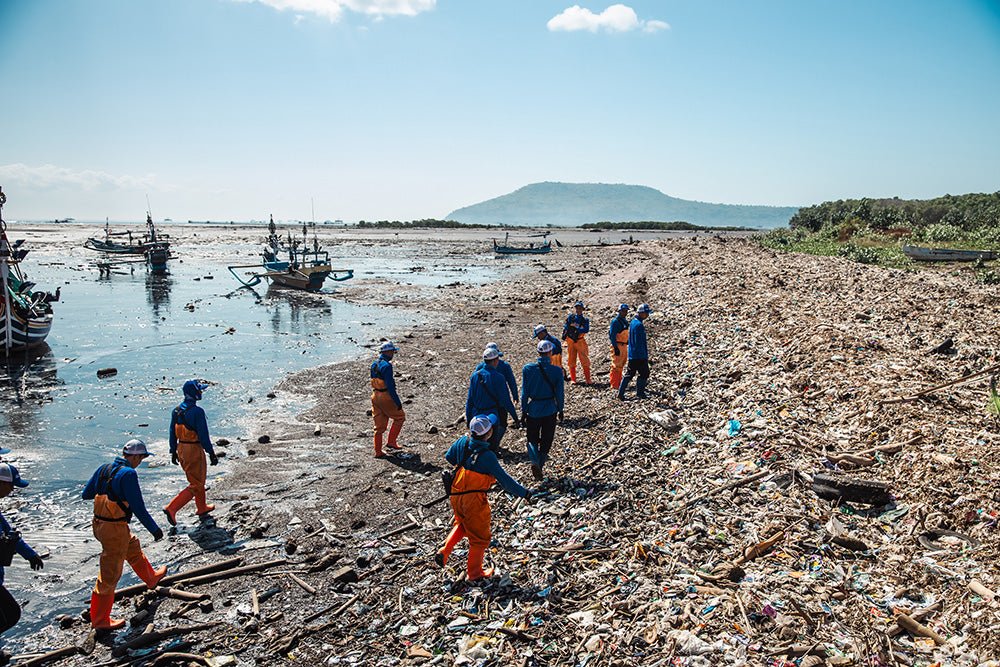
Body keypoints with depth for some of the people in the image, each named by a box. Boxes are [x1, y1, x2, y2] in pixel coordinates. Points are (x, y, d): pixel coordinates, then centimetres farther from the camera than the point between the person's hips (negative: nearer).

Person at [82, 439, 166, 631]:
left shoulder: (103, 469, 3)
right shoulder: (128, 474, -21)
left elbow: (86, 494, 13)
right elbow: (138, 507, -21)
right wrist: (154, 529, -11)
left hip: (99, 524, 9)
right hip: (115, 529, -9)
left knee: (134, 548, 31)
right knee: (110, 574, 4)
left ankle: (151, 578, 53)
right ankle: (99, 619, 17)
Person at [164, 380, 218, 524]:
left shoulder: (176, 411, 3)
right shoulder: (197, 411, -21)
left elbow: (172, 433, 10)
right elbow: (203, 435, -20)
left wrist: (173, 452, 19)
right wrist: (211, 453, -12)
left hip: (181, 448, 8)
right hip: (194, 450, -8)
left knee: (199, 477, 24)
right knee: (196, 485, 1)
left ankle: (202, 508, 36)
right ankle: (172, 508, -10)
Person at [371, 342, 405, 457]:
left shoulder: (374, 364, 9)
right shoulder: (387, 366, -19)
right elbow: (390, 386, -22)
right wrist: (397, 402, -17)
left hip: (375, 396, 8)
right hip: (386, 397, -8)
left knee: (379, 425, 13)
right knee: (400, 416, 14)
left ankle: (378, 451, 16)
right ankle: (391, 441, 13)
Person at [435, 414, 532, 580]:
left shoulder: (462, 442, -6)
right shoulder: (487, 455, -23)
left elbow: (449, 457, 12)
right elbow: (504, 479, -19)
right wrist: (524, 493, -9)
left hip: (455, 496, 6)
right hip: (474, 499, -6)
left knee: (461, 525, 32)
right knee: (479, 536, 14)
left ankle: (444, 551, 19)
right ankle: (474, 572, 28)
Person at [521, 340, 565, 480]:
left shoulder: (527, 369, -10)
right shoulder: (556, 371, -12)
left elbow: (524, 392, -6)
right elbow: (559, 393, -5)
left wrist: (524, 411, 3)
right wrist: (560, 410, 10)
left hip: (533, 409, 0)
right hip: (550, 410, 0)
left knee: (532, 438, 14)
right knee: (546, 440, 16)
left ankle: (535, 461, -10)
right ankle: (540, 466, 17)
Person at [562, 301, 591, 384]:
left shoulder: (585, 320, 1)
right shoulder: (570, 317, 5)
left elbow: (586, 330, -14)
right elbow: (566, 328, 8)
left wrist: (576, 328, -19)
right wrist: (564, 338, 2)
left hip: (580, 342, -1)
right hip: (570, 341, 1)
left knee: (584, 360, -6)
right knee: (571, 360, 4)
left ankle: (587, 379, 2)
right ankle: (573, 379, 11)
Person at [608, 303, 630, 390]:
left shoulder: (625, 321, 16)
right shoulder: (616, 322, -12)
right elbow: (612, 336, -17)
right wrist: (616, 348, -23)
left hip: (624, 346, 9)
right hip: (618, 346, -9)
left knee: (621, 365, 14)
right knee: (616, 365, -8)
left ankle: (618, 383, 22)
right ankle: (614, 385, -5)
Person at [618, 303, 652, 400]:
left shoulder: (633, 322, 14)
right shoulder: (639, 325, -18)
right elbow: (640, 342, -21)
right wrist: (645, 356, -18)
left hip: (632, 355, 9)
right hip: (639, 356, -9)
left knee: (630, 374, 10)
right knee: (644, 373, 5)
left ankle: (620, 393, 6)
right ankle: (640, 393, 11)